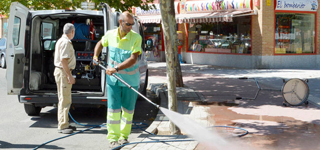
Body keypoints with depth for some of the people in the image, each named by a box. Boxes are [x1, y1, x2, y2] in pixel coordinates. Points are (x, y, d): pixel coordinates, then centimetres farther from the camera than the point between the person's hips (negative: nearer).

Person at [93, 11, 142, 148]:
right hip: (113, 79, 1)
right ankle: (113, 138, 2)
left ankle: (124, 136, 23)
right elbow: (101, 43, 20)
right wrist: (96, 55, 5)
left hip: (130, 79, -1)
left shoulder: (136, 38, -14)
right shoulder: (110, 34, -4)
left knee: (128, 109, 8)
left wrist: (116, 68, -29)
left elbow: (133, 59, -22)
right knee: (113, 108, -3)